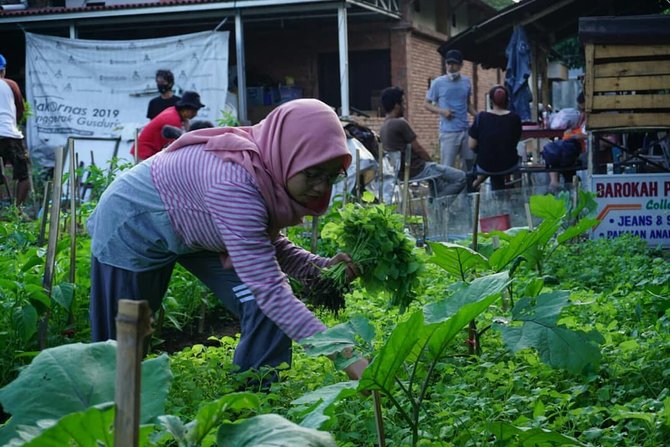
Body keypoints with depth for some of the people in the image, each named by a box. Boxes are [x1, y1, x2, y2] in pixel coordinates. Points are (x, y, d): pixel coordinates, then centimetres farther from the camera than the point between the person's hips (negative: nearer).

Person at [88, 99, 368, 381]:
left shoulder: (271, 168, -19)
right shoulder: (236, 183, -42)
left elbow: (267, 245, -1)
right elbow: (267, 289, -43)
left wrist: (321, 267, -20)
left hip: (199, 229, 7)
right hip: (134, 225, -7)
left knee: (272, 306, -10)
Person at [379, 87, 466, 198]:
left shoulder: (383, 128, 8)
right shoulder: (400, 123, -19)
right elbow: (418, 149, -14)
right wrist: (432, 162, 4)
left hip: (403, 171, 9)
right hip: (418, 170, -9)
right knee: (461, 177, -5)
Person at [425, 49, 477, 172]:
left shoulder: (466, 81, 7)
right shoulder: (438, 83, -4)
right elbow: (427, 104, 3)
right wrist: (441, 111, -16)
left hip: (466, 130, 4)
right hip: (448, 132, -4)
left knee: (469, 165, 8)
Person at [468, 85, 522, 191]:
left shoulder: (481, 118, -15)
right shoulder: (515, 118, -10)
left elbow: (472, 146, -10)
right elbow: (515, 142, 5)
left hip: (485, 166, 0)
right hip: (510, 166, 0)